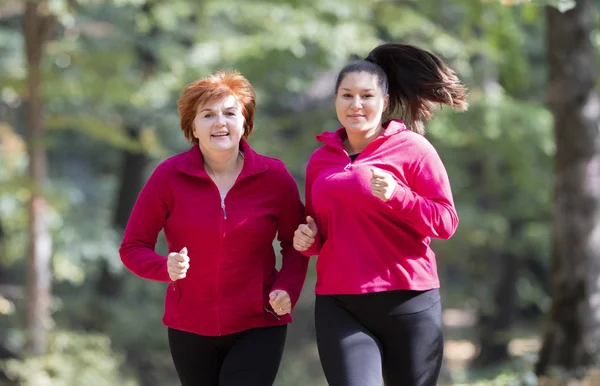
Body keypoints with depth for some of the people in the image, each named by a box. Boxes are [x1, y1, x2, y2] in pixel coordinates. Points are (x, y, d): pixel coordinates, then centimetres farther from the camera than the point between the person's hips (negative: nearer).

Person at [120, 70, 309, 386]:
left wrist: (287, 289, -12)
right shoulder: (169, 176, -8)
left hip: (257, 327, -2)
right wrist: (166, 268, -25)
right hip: (189, 330, 2)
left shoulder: (273, 177, -6)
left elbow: (295, 245, 6)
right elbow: (133, 247, -5)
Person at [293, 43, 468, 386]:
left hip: (407, 304, -2)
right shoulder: (321, 159, 12)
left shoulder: (412, 149, -1)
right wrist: (308, 239, 2)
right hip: (339, 306, 2)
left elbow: (446, 221, -6)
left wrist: (395, 196, -20)